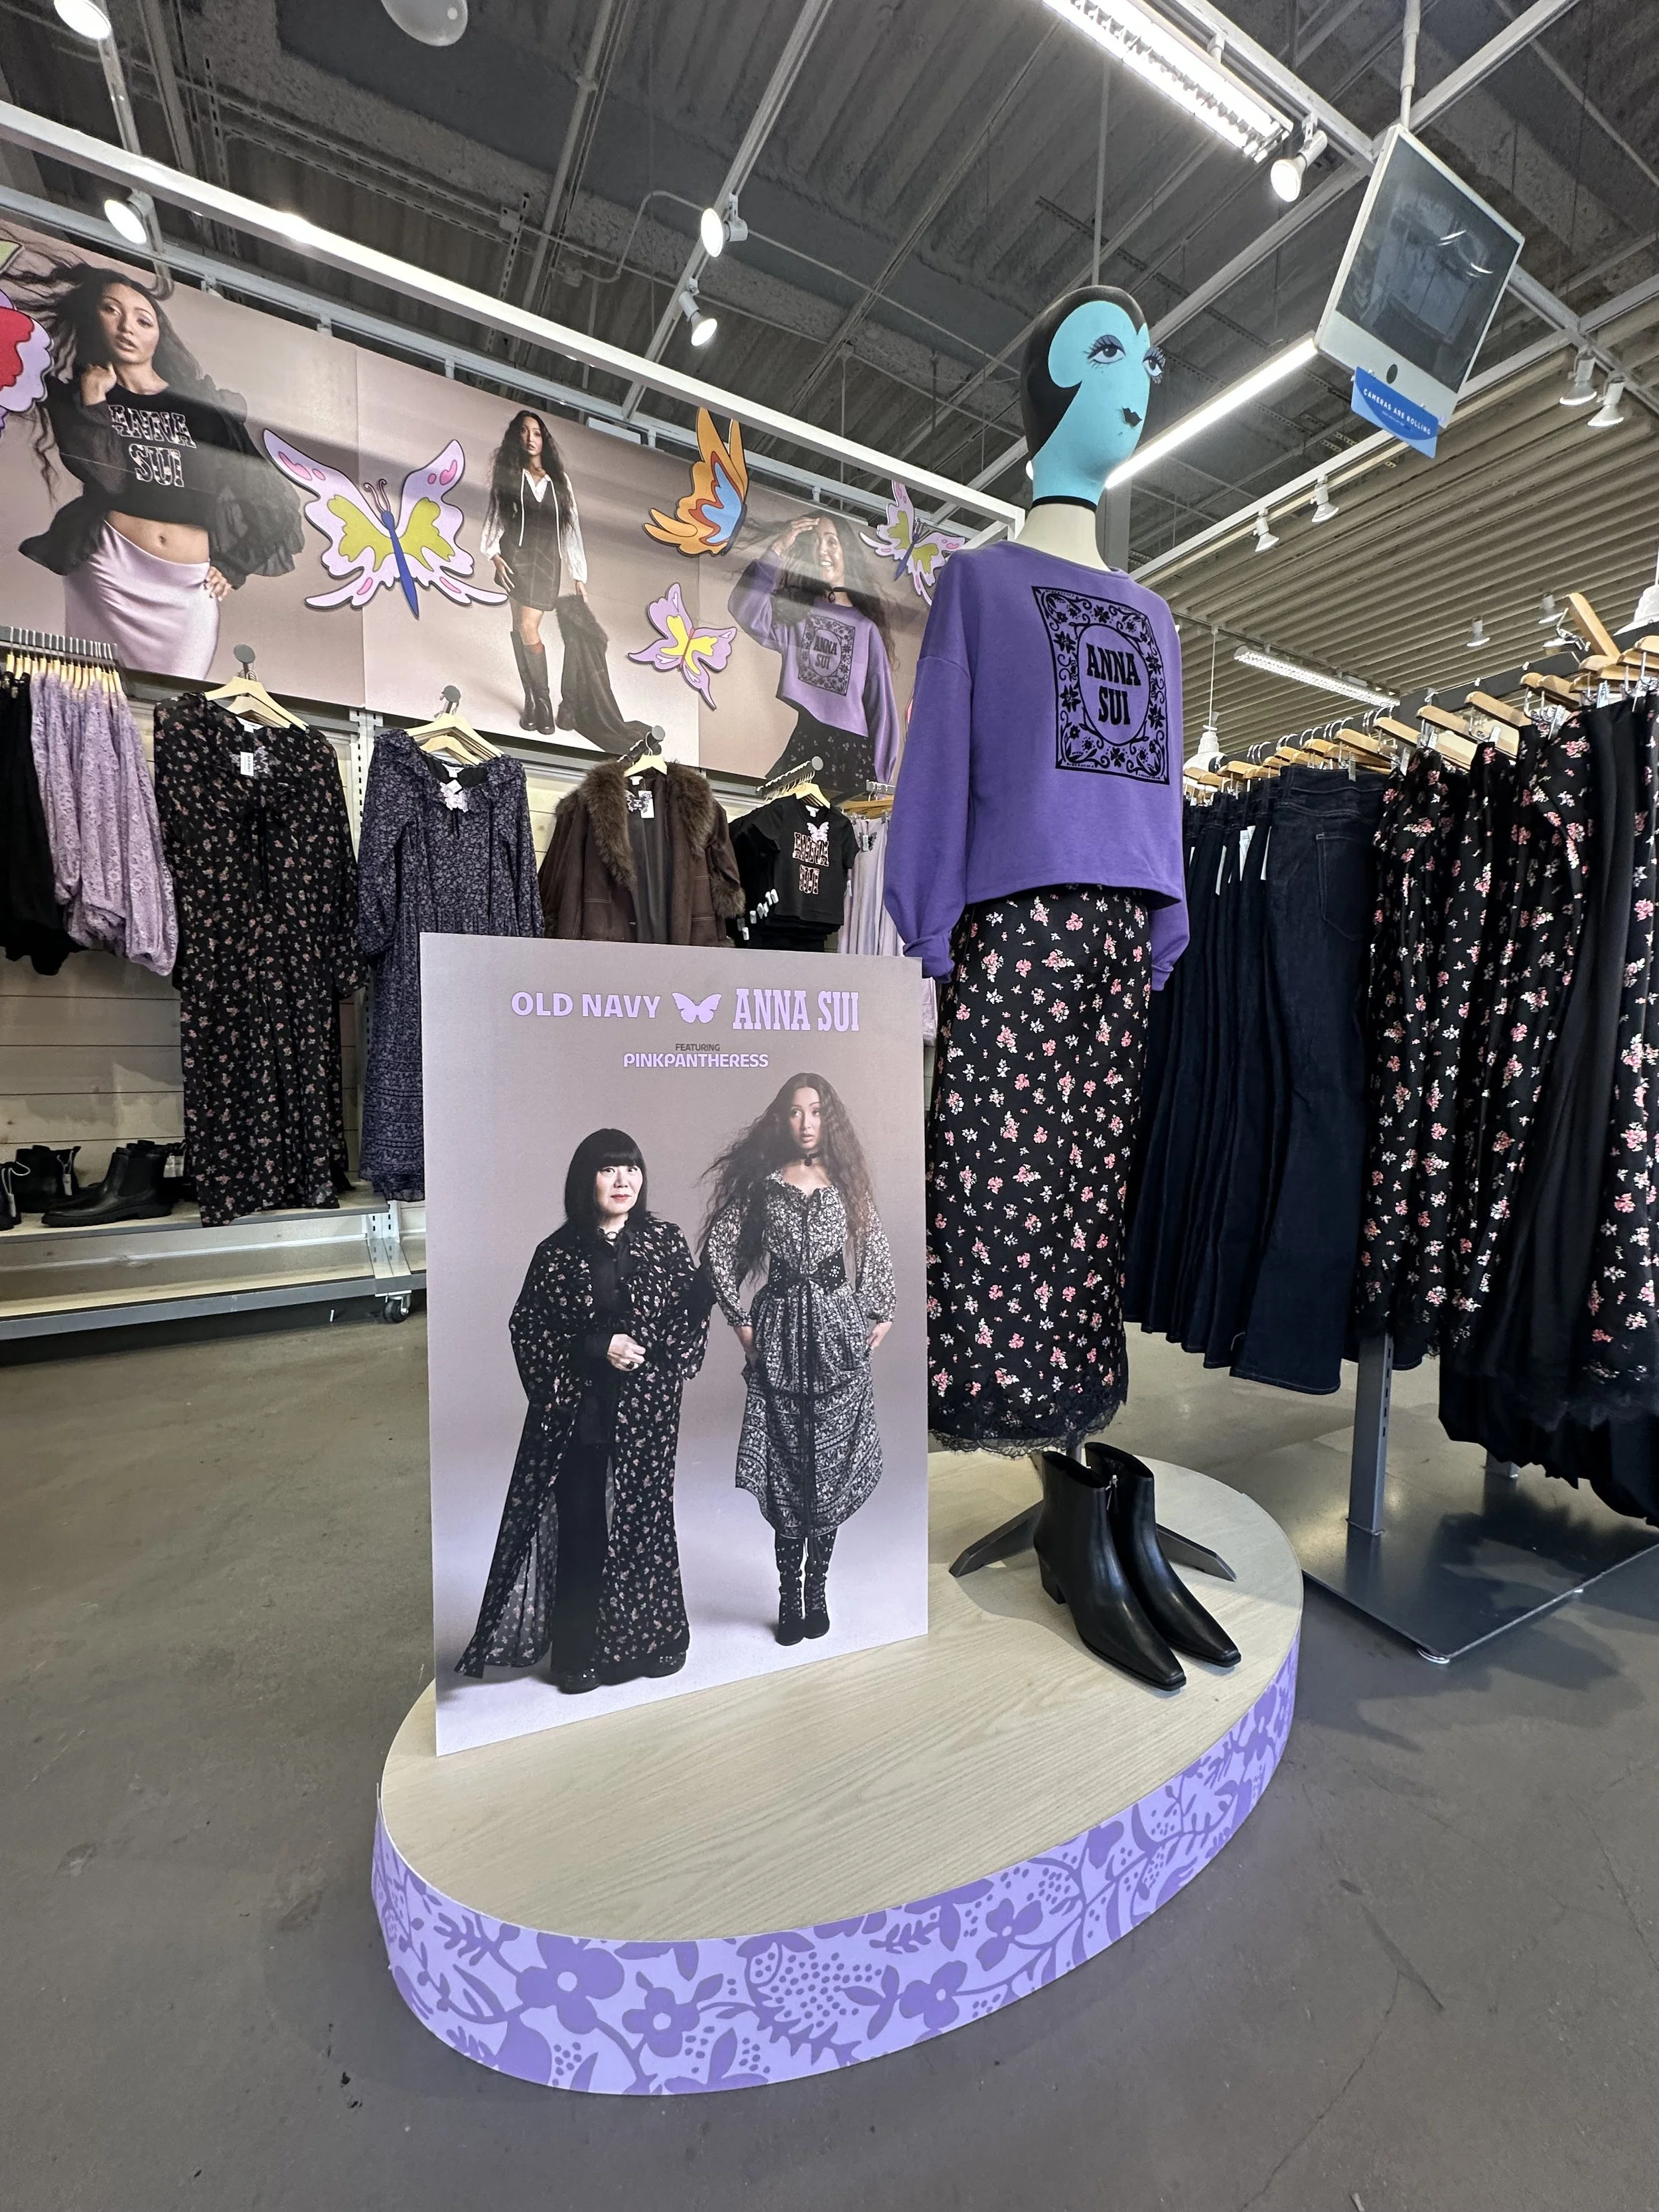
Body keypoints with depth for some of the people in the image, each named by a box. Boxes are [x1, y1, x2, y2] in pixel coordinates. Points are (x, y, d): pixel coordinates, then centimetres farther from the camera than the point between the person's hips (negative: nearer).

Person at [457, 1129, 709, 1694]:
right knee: (578, 1528, 6)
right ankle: (576, 1653, 25)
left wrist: (651, 1353, -10)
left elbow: (694, 1314, 3)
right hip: (576, 1413, 0)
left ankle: (640, 1641, 30)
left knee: (642, 1520, 10)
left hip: (645, 1412, 1)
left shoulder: (665, 1241, -1)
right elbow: (527, 1329, -2)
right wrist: (597, 1346, -13)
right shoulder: (558, 1251, -3)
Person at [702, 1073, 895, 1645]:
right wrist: (741, 1320, 1)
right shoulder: (760, 1183, 1)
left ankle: (816, 1592, 20)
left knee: (832, 1466, 5)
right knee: (785, 1467, 3)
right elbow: (718, 1250, 3)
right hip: (781, 1329, -1)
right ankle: (790, 1595, 16)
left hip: (839, 1328, 1)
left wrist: (880, 1315, 8)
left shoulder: (845, 1181, 5)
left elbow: (876, 1250, 12)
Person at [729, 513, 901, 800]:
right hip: (797, 748, 0)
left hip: (850, 754, 0)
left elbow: (881, 709, 9)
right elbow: (746, 610, -4)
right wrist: (778, 548, -1)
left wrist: (879, 782, 0)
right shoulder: (794, 614, 17)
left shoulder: (867, 629, 14)